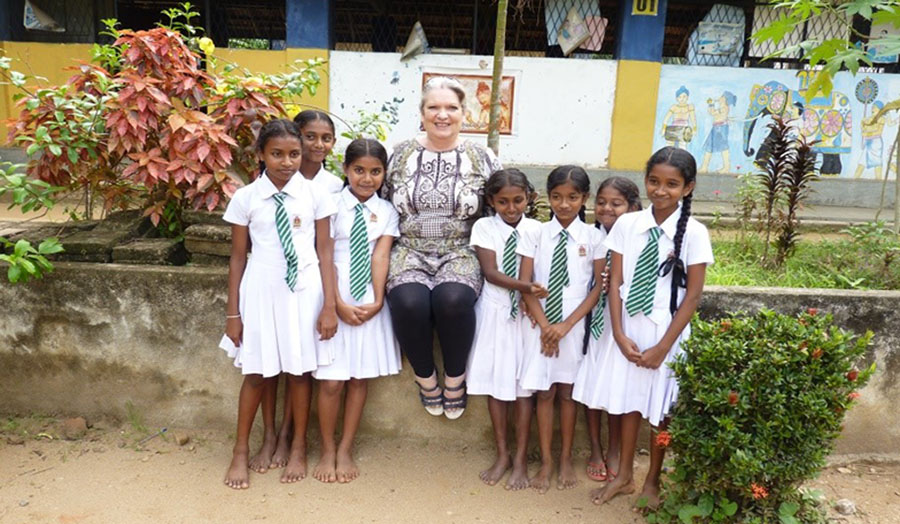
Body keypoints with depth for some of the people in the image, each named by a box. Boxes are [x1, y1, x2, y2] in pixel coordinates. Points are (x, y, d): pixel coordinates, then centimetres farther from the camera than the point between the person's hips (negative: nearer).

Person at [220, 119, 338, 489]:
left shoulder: (314, 195, -2)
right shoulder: (245, 198, -2)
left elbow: (324, 252, -1)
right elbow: (238, 257, 2)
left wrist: (329, 304, -7)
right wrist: (233, 312, 3)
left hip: (304, 289, 0)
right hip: (261, 288, 0)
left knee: (299, 369, 10)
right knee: (257, 372, 10)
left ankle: (298, 449, 29)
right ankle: (241, 452, 29)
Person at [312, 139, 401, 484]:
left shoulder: (386, 212, 7)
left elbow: (381, 256, -4)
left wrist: (377, 301, -14)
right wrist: (339, 304, -14)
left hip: (370, 305, 3)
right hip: (335, 302, -2)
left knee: (361, 377, 7)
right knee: (331, 381, 0)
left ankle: (346, 450, 22)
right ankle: (327, 451, 20)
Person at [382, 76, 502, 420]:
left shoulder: (481, 158, 5)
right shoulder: (401, 154, 8)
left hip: (460, 253, -1)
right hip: (410, 252, 1)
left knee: (453, 298, -33)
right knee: (409, 301, -30)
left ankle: (455, 379, -3)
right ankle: (426, 378, 0)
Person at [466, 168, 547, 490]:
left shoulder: (536, 230, -1)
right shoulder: (484, 227, -2)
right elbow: (490, 272, -11)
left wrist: (535, 299, -21)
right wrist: (526, 287, -25)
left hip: (527, 313, 0)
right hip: (494, 312, 1)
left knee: (524, 385, 3)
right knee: (496, 382, 7)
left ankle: (520, 459, 15)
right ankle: (502, 455, 22)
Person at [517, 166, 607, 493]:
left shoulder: (593, 237, -1)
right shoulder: (537, 234, 0)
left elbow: (598, 287, -2)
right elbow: (525, 283, -3)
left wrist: (566, 325, -10)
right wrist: (544, 324, -11)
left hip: (574, 325, 0)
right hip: (540, 324, 1)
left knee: (567, 392, 10)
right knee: (544, 392, 6)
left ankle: (566, 459, 26)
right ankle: (546, 461, 19)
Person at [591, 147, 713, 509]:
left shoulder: (694, 233, -9)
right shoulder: (627, 224, -3)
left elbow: (693, 295, -8)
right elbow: (615, 282, -1)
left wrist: (663, 346, -11)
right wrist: (619, 334, -9)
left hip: (666, 331, -2)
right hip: (628, 327, 2)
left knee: (661, 408, 11)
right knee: (628, 400, 14)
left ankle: (652, 482, 33)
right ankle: (624, 476, 35)